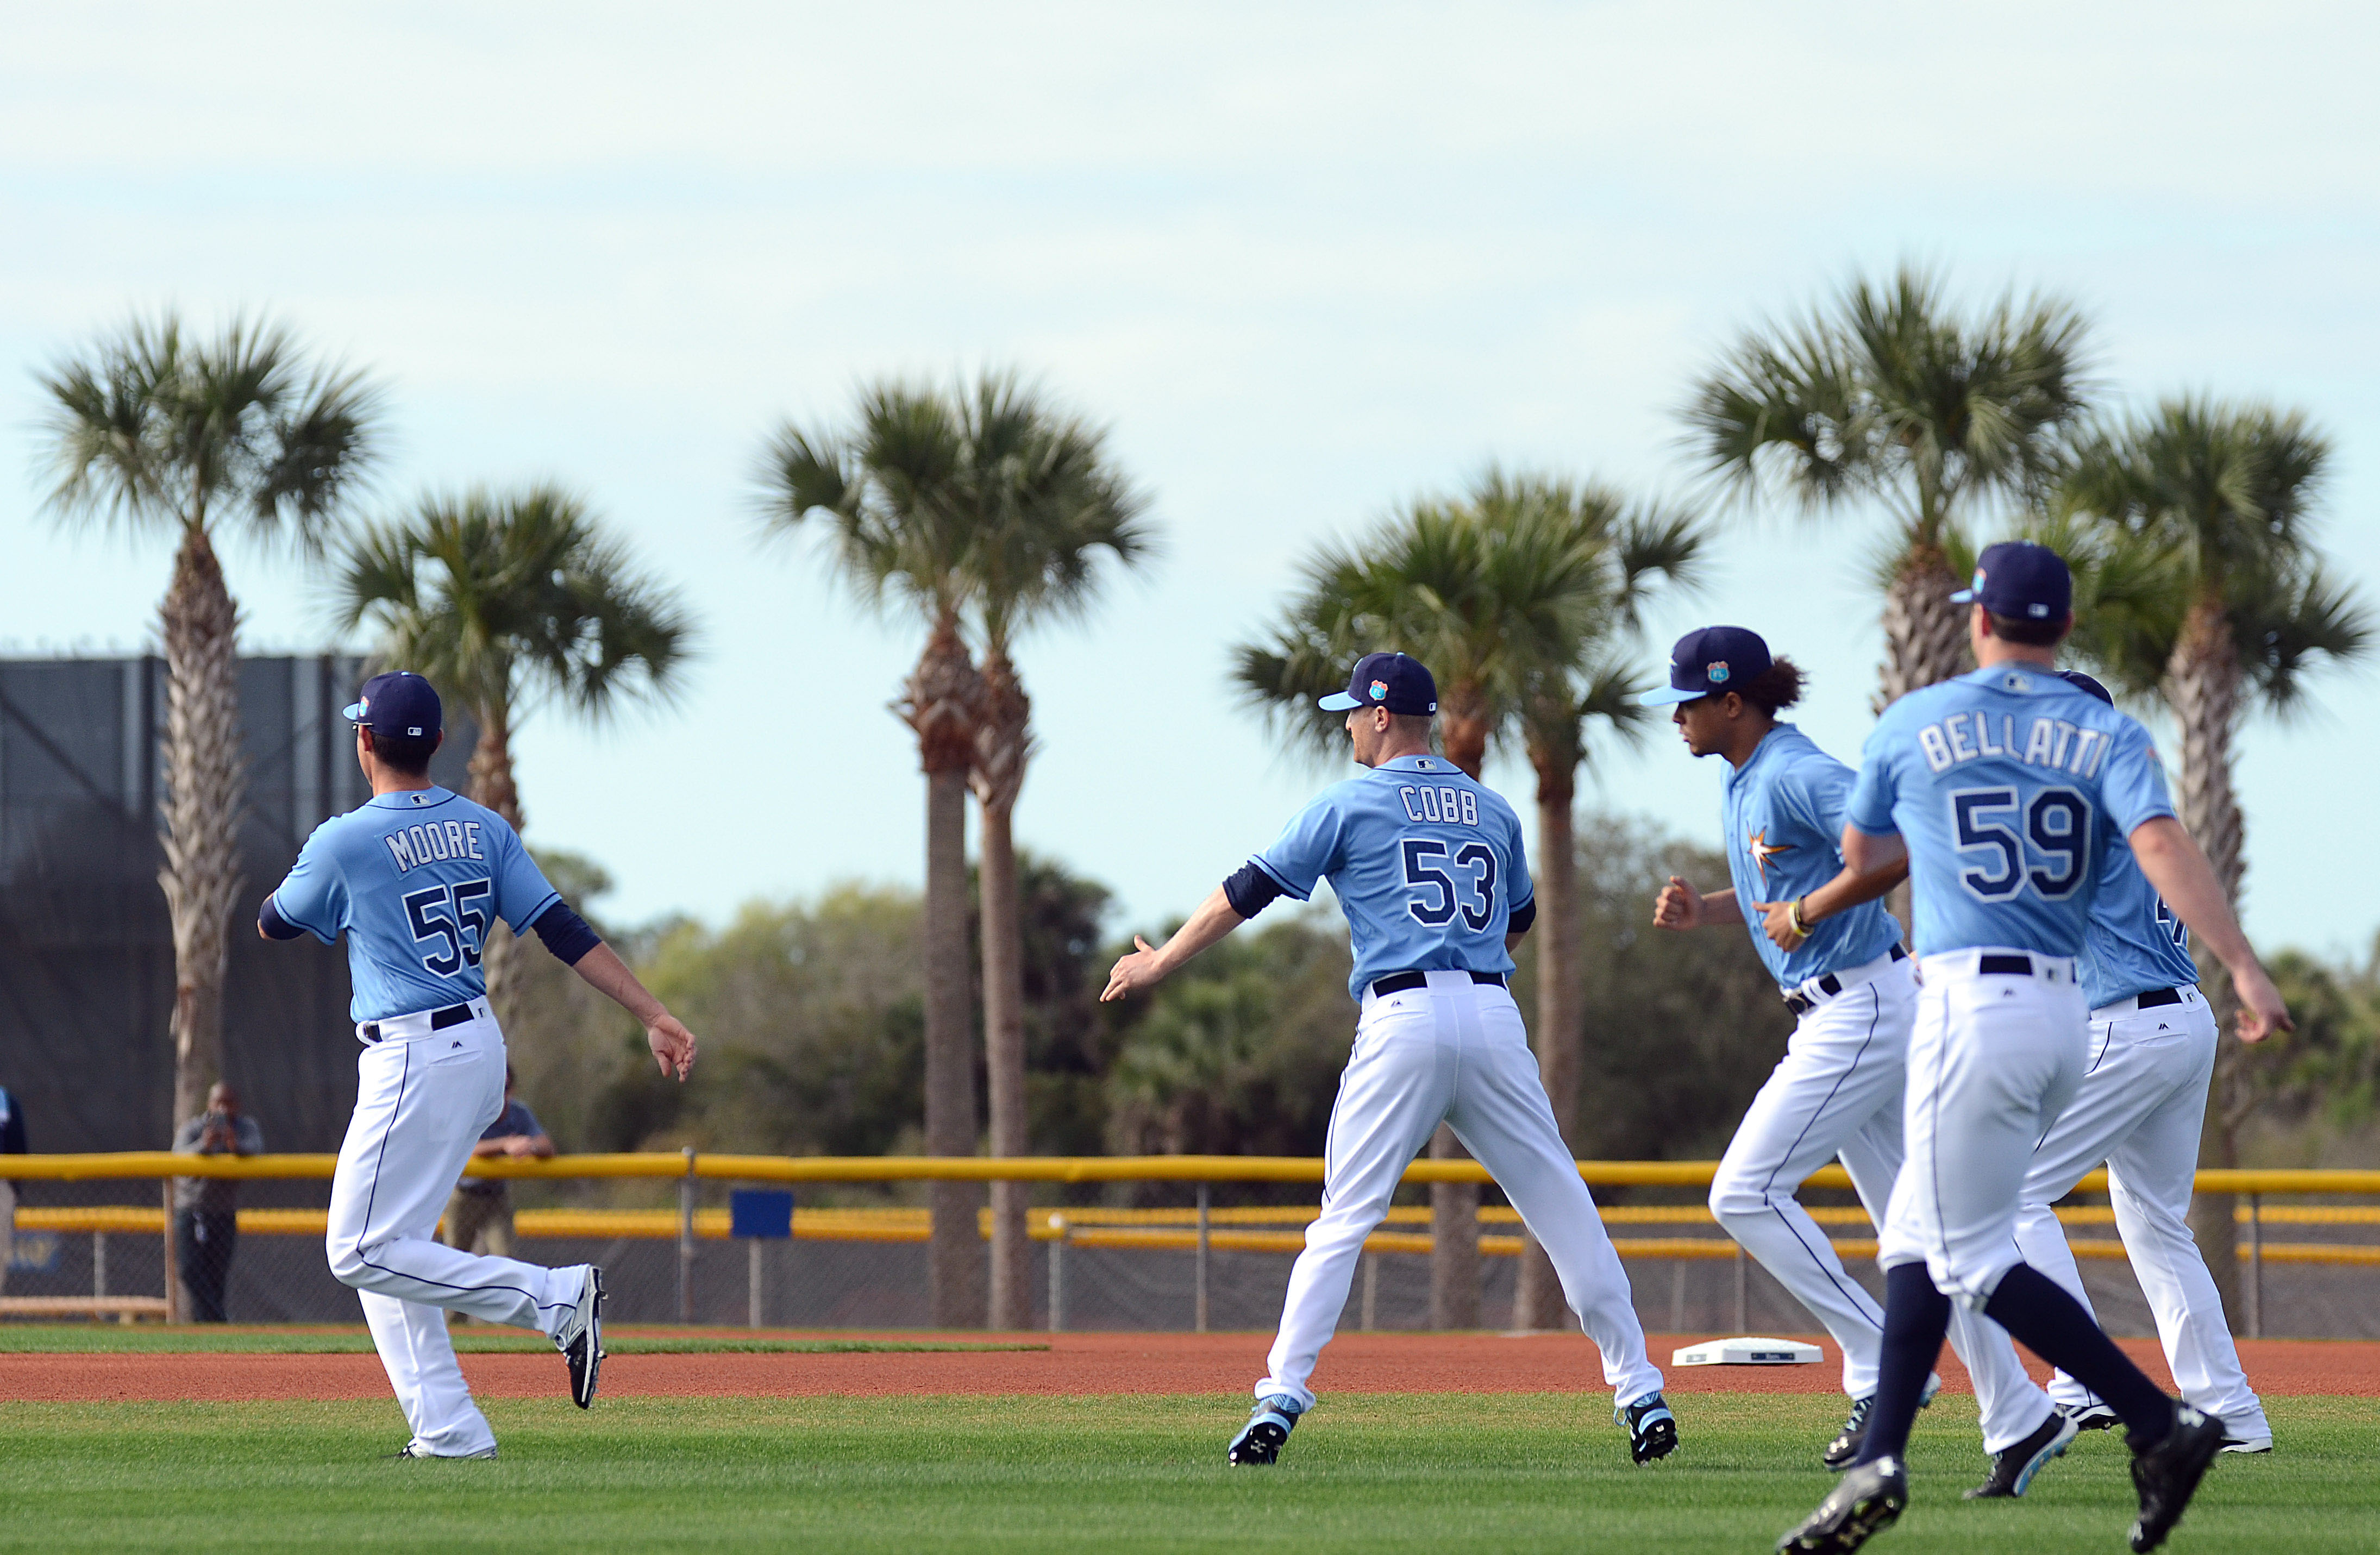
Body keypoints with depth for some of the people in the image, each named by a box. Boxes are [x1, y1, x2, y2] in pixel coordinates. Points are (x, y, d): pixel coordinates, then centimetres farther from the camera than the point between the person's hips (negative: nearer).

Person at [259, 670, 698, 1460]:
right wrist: (654, 1016, -2)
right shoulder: (483, 829, 6)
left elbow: (272, 924, 6)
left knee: (364, 1252, -5)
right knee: (386, 1249, 14)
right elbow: (565, 930, 0)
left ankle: (556, 1297, -12)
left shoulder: (344, 843, -12)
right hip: (480, 1050, 8)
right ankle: (448, 1433, 10)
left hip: (413, 1064, -8)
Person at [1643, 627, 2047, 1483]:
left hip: (1863, 1010, -11)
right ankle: (2022, 1422, 9)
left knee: (1745, 1193, -10)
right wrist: (1701, 910, 9)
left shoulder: (1799, 773, -17)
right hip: (1836, 1017, 11)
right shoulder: (1741, 780, 14)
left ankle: (1880, 1364, -7)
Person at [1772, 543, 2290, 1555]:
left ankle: (2161, 1423, -15)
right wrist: (2244, 970, -21)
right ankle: (1878, 1463, 12)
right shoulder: (2107, 736, 5)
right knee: (1921, 1236, 16)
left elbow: (1865, 856, 16)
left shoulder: (1913, 726, 1)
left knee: (1972, 1258, -4)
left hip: (1970, 1007, -6)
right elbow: (2161, 845, -13)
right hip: (2065, 1012, 6)